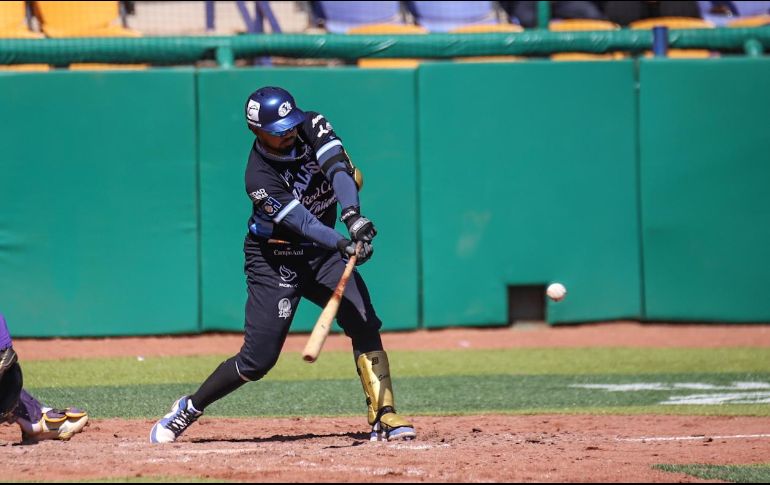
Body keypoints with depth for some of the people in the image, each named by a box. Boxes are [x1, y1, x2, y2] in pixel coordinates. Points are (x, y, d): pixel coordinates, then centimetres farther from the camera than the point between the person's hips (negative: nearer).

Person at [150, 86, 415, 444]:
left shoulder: (311, 127, -10)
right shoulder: (259, 176, -24)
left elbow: (338, 167, -26)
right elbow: (300, 221, -32)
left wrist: (352, 215, -43)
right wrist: (342, 244, -48)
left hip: (321, 252, 5)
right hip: (275, 262, -5)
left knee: (364, 325, -14)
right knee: (258, 360, -6)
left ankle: (384, 418, -11)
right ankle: (188, 409, 14)